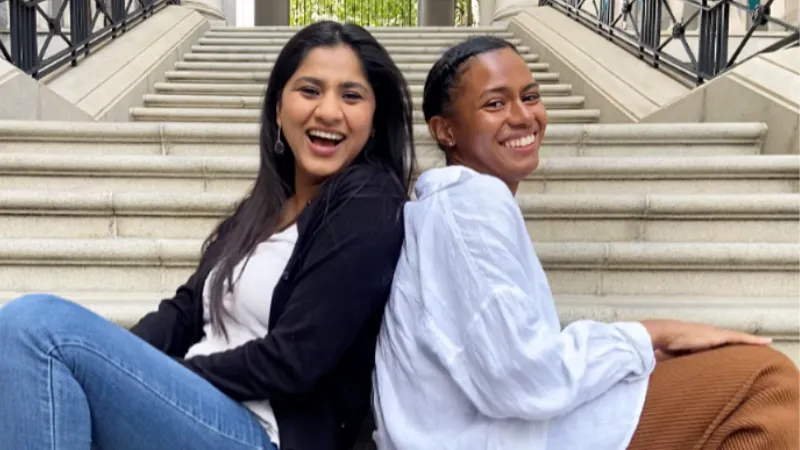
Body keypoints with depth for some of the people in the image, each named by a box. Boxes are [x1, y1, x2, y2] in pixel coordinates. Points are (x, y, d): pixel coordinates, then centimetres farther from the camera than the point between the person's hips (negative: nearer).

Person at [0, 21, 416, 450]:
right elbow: (187, 309, 12)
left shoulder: (369, 207, -6)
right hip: (199, 408, 8)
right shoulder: (265, 205, 18)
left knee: (37, 323, -23)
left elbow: (290, 362, -14)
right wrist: (115, 363, -7)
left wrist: (148, 376, -9)